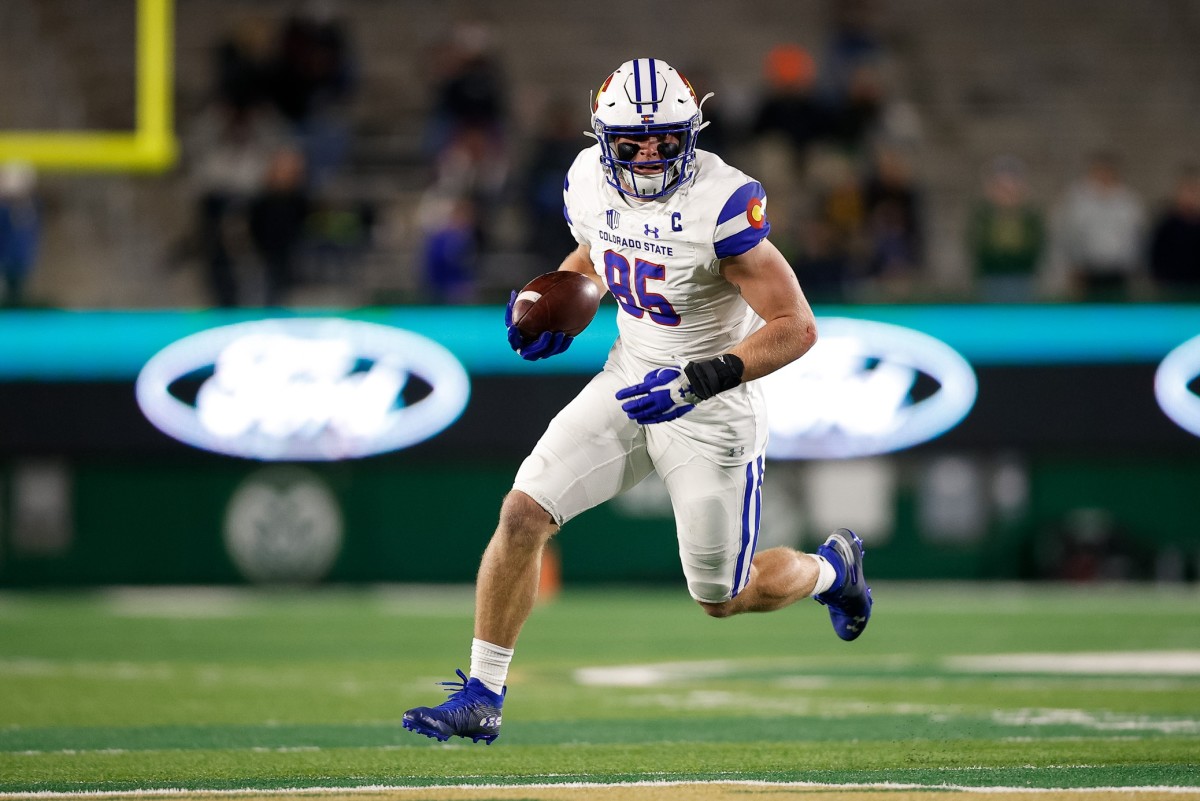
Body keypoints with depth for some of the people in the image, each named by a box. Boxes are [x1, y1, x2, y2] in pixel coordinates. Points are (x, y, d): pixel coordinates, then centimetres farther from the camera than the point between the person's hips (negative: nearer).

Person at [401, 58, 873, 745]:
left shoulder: (722, 204, -26)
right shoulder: (592, 183, -6)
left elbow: (796, 327, -25)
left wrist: (701, 379, -33)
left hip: (712, 408, -5)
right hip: (629, 380, 5)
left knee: (724, 599, 7)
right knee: (523, 514, -11)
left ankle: (831, 567, 41)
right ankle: (482, 697, 0)